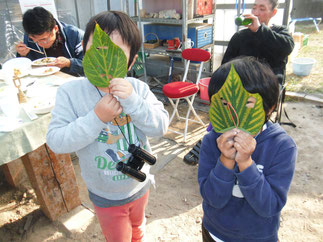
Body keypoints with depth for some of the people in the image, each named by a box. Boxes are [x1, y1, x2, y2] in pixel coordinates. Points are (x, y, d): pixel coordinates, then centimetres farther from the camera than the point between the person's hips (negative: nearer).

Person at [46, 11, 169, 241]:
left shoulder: (138, 88, -17)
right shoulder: (71, 92, -22)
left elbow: (161, 126, -21)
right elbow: (56, 141, -24)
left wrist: (133, 100, -35)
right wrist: (96, 117, -35)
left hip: (140, 185, 3)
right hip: (106, 196, -2)